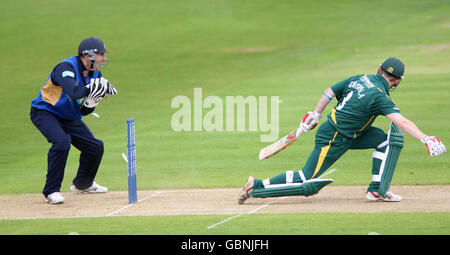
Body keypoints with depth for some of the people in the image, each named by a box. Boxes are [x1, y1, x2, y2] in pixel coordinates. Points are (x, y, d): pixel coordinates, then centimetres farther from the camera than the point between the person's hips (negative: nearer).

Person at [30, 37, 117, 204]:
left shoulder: (95, 74, 0)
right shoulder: (66, 68, -25)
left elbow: (84, 111, 1)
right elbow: (74, 93, -45)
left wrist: (94, 99, -18)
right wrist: (93, 88, -36)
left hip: (69, 118, 8)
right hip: (45, 113, -8)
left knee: (95, 146, 6)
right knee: (62, 140, -34)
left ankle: (82, 184, 34)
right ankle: (51, 191, -24)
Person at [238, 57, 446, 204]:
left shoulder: (359, 79, 4)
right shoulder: (379, 96, -21)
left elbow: (329, 92, 12)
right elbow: (401, 122, -31)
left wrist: (316, 115, 24)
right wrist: (426, 139, -35)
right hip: (334, 140, -9)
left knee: (390, 139, 2)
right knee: (306, 183, -4)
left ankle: (377, 190, 0)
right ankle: (257, 187, 3)